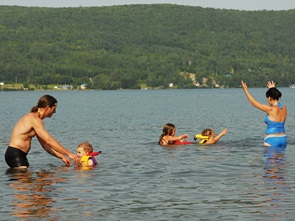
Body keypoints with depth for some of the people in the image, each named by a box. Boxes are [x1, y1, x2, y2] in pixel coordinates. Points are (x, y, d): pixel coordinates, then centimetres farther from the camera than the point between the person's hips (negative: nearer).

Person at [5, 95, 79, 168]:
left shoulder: (35, 119, 18)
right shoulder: (34, 119, -15)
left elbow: (45, 144, 20)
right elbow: (49, 140, -21)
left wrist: (62, 157, 13)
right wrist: (69, 153, -18)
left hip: (21, 155, 10)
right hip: (14, 154, -10)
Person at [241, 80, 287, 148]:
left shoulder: (271, 109, -14)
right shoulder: (284, 108, 5)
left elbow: (253, 102, -4)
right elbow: (277, 102, 32)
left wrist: (245, 90, 8)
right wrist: (273, 89, 41)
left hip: (272, 140, -7)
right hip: (283, 139, 8)